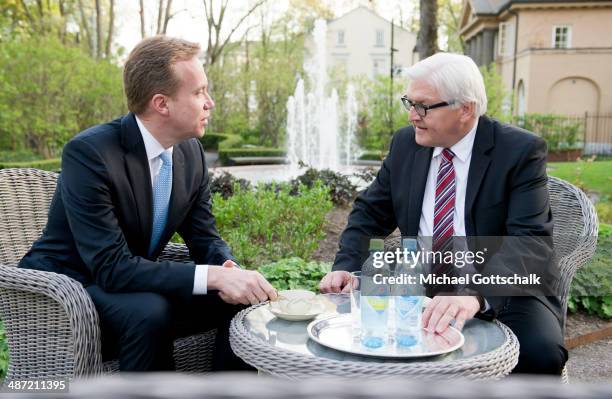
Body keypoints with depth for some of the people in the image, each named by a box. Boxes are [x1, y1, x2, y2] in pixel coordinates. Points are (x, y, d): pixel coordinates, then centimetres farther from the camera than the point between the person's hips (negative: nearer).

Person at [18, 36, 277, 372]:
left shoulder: (191, 152, -4)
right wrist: (213, 276, -36)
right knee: (149, 312, -34)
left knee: (241, 300, -11)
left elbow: (205, 238, 1)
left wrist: (229, 270, -22)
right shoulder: (88, 152, -24)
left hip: (141, 291, 6)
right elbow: (111, 266, -30)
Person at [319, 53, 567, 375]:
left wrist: (477, 293, -38)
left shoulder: (521, 151, -10)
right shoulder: (405, 143, 4)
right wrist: (346, 266, -8)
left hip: (500, 290, -3)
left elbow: (530, 242, -20)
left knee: (539, 352, -31)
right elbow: (370, 212, 10)